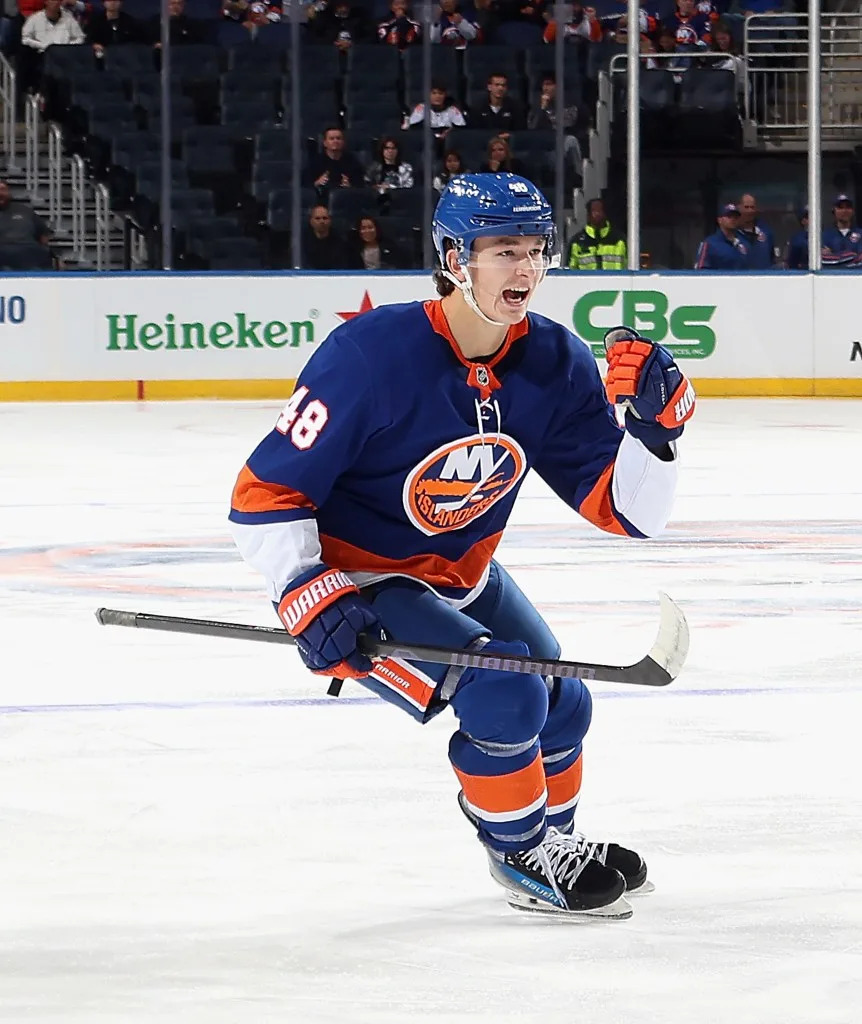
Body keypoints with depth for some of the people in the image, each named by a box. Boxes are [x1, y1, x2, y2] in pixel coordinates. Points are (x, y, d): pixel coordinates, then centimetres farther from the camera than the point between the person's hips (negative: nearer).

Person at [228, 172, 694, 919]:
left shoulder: (555, 364, -12)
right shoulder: (371, 355, -30)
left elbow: (626, 512, -12)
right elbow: (264, 493, -25)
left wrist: (653, 426, -29)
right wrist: (309, 597, -34)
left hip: (460, 573, 7)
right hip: (356, 582, -7)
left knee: (561, 704, 15)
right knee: (504, 696, -21)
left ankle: (553, 835, 44)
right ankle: (523, 857, 3)